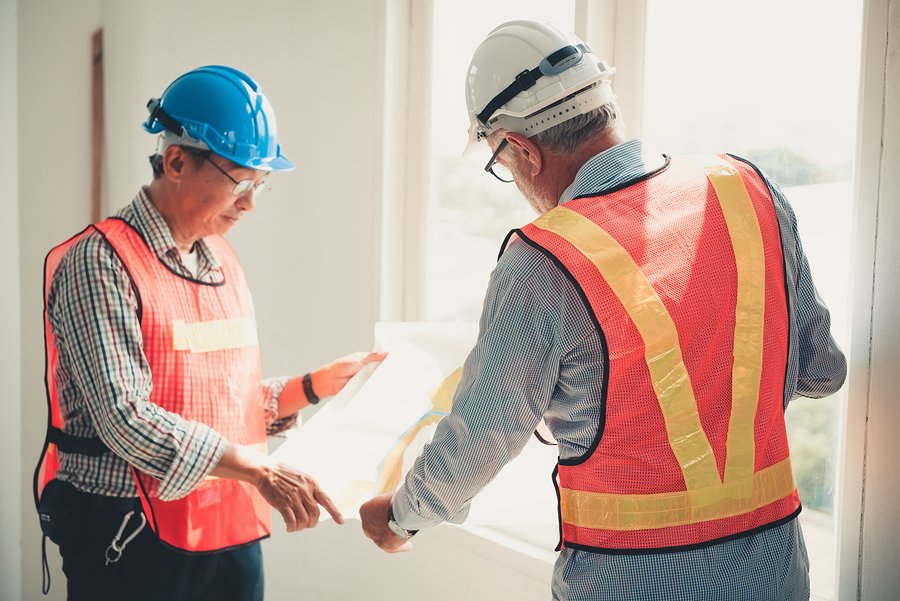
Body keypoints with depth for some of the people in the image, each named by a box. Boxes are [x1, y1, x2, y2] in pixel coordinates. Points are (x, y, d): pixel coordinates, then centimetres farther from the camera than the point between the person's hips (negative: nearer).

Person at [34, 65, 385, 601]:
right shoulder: (99, 263, -13)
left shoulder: (225, 262, 13)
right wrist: (260, 471, -25)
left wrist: (319, 384, 3)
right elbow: (125, 419, -22)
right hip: (132, 542, -7)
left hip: (234, 531, 7)